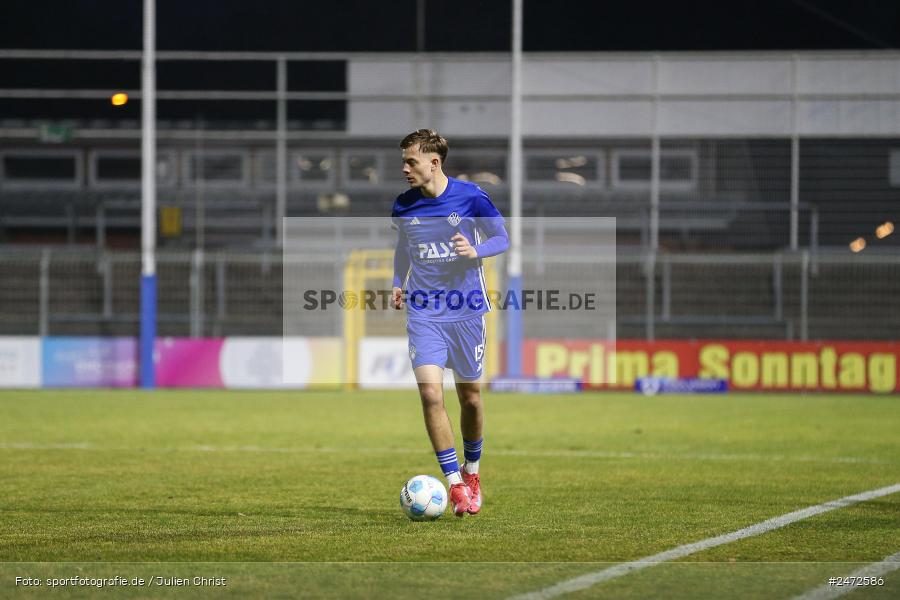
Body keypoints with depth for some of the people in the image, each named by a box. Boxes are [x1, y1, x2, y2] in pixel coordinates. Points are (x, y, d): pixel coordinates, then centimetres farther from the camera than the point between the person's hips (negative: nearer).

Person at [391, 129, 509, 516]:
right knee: (430, 392, -15)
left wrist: (476, 251, -18)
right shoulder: (404, 205, 2)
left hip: (466, 310, -1)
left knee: (470, 397, 9)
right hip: (423, 313, 1)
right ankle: (455, 483, -11)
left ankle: (472, 473, 33)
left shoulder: (470, 197, -8)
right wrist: (398, 284, 8)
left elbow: (502, 239, 1)